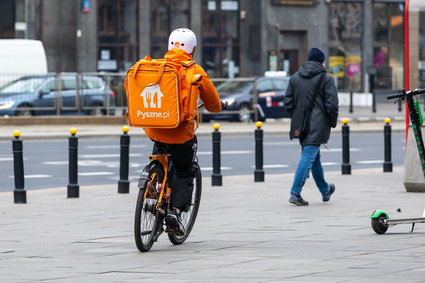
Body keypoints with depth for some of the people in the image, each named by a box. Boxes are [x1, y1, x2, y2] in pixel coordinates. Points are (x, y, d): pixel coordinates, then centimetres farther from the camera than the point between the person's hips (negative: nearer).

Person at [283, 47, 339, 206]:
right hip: (317, 126, -6)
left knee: (314, 157, 19)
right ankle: (295, 193, -17)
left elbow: (288, 103, 9)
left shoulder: (295, 77, 9)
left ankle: (325, 190, 34)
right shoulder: (326, 79, -7)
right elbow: (331, 105, -11)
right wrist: (333, 122, 2)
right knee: (309, 157, -8)